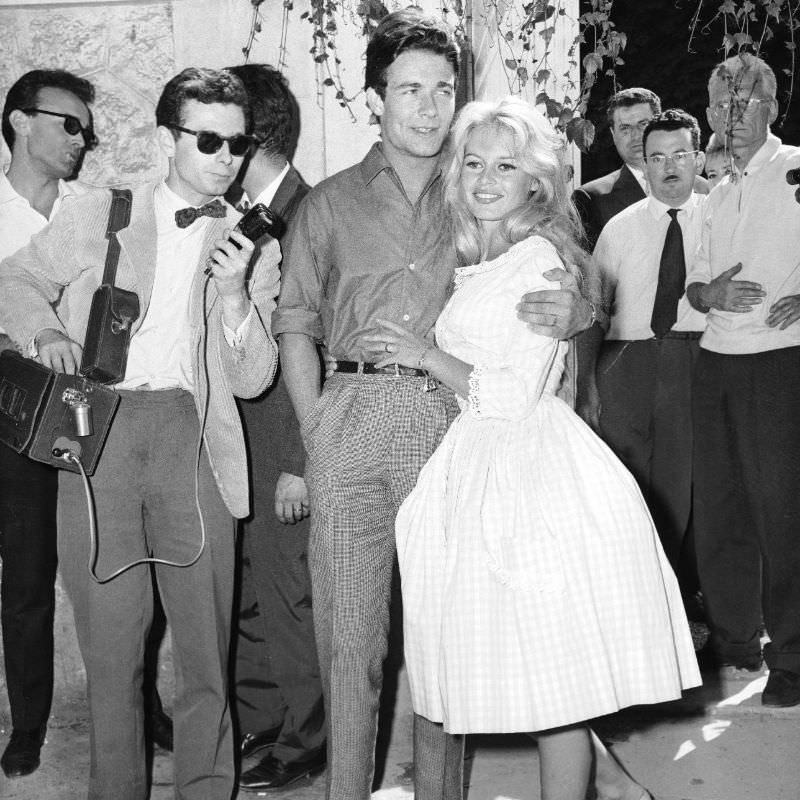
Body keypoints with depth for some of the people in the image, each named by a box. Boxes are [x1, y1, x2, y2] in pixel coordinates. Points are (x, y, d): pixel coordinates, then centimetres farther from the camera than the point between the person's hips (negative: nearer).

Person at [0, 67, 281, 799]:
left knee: (206, 636, 2)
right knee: (109, 635, 4)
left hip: (192, 434, 1)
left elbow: (251, 379, 6)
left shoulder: (253, 246, 11)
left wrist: (235, 293, -9)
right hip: (98, 430, 0)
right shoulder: (100, 215, 9)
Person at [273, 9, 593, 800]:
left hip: (452, 417, 1)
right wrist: (316, 433, -3)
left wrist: (573, 307, -13)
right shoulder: (328, 205, 11)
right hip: (352, 417, 0)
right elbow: (295, 325, 8)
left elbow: (564, 285, 12)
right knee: (347, 630, 2)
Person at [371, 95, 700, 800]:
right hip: (483, 467, 8)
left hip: (535, 471, -8)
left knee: (557, 677, 0)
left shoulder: (541, 260, -9)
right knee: (544, 678, 11)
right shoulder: (473, 265, 15)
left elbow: (515, 396, -15)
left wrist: (426, 355, -7)